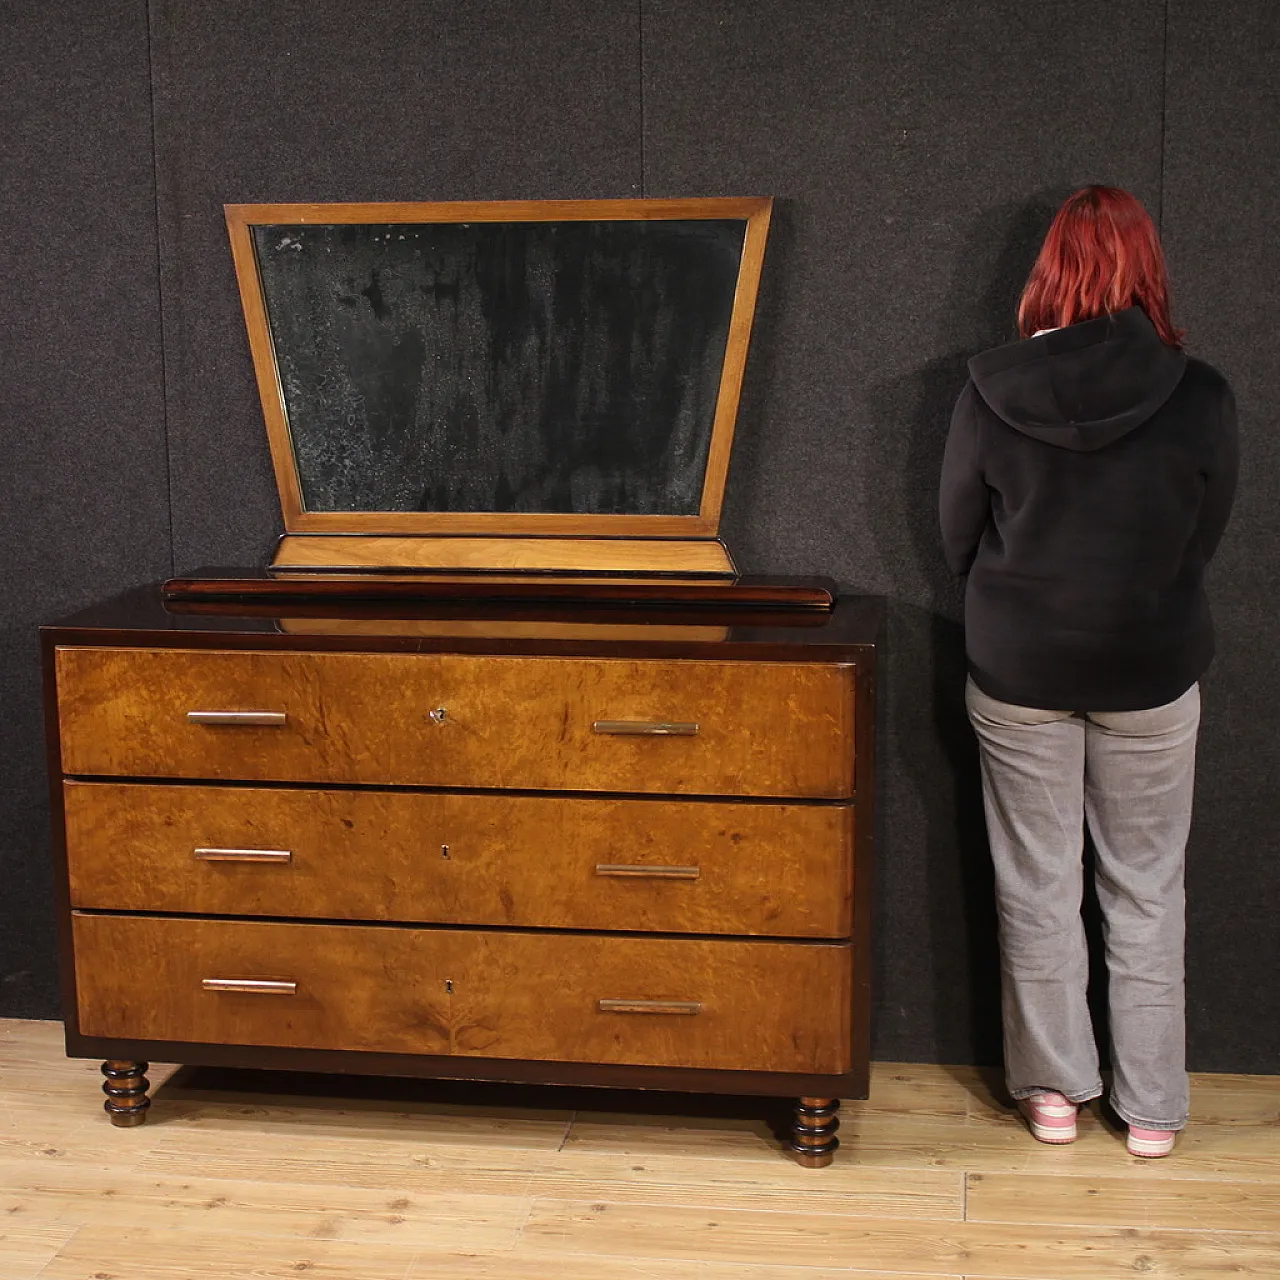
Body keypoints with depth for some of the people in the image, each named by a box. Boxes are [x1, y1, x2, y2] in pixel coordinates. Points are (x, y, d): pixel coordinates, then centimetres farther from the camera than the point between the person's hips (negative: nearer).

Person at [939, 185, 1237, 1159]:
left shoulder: (990, 393, -12)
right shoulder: (1201, 399, -13)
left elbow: (958, 536, -1)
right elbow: (1206, 539, 0)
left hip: (1017, 671, 0)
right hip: (1152, 674, 0)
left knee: (1037, 887, 13)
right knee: (1146, 892, 13)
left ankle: (1053, 1089, 24)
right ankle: (1153, 1107, 23)